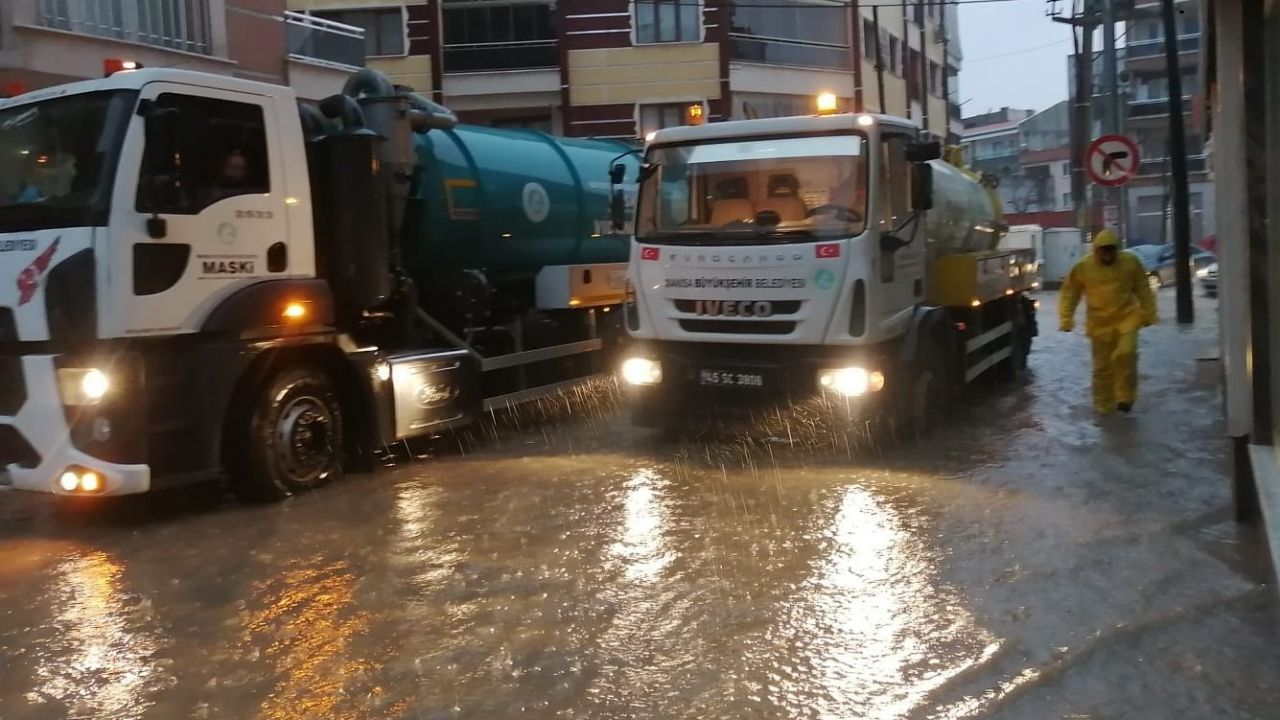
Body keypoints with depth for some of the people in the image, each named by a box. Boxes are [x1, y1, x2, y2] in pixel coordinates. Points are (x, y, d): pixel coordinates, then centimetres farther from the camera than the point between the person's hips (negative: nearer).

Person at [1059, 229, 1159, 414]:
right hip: (1100, 323, 1)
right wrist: (1067, 320, -3)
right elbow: (1069, 293, 0)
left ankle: (1125, 397, -4)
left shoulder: (1130, 262, -5)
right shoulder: (1083, 267, -8)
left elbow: (1143, 290, 6)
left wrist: (1149, 314, 8)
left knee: (1125, 354, -20)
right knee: (1102, 366, 5)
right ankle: (1104, 406, 19)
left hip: (1127, 318, 0)